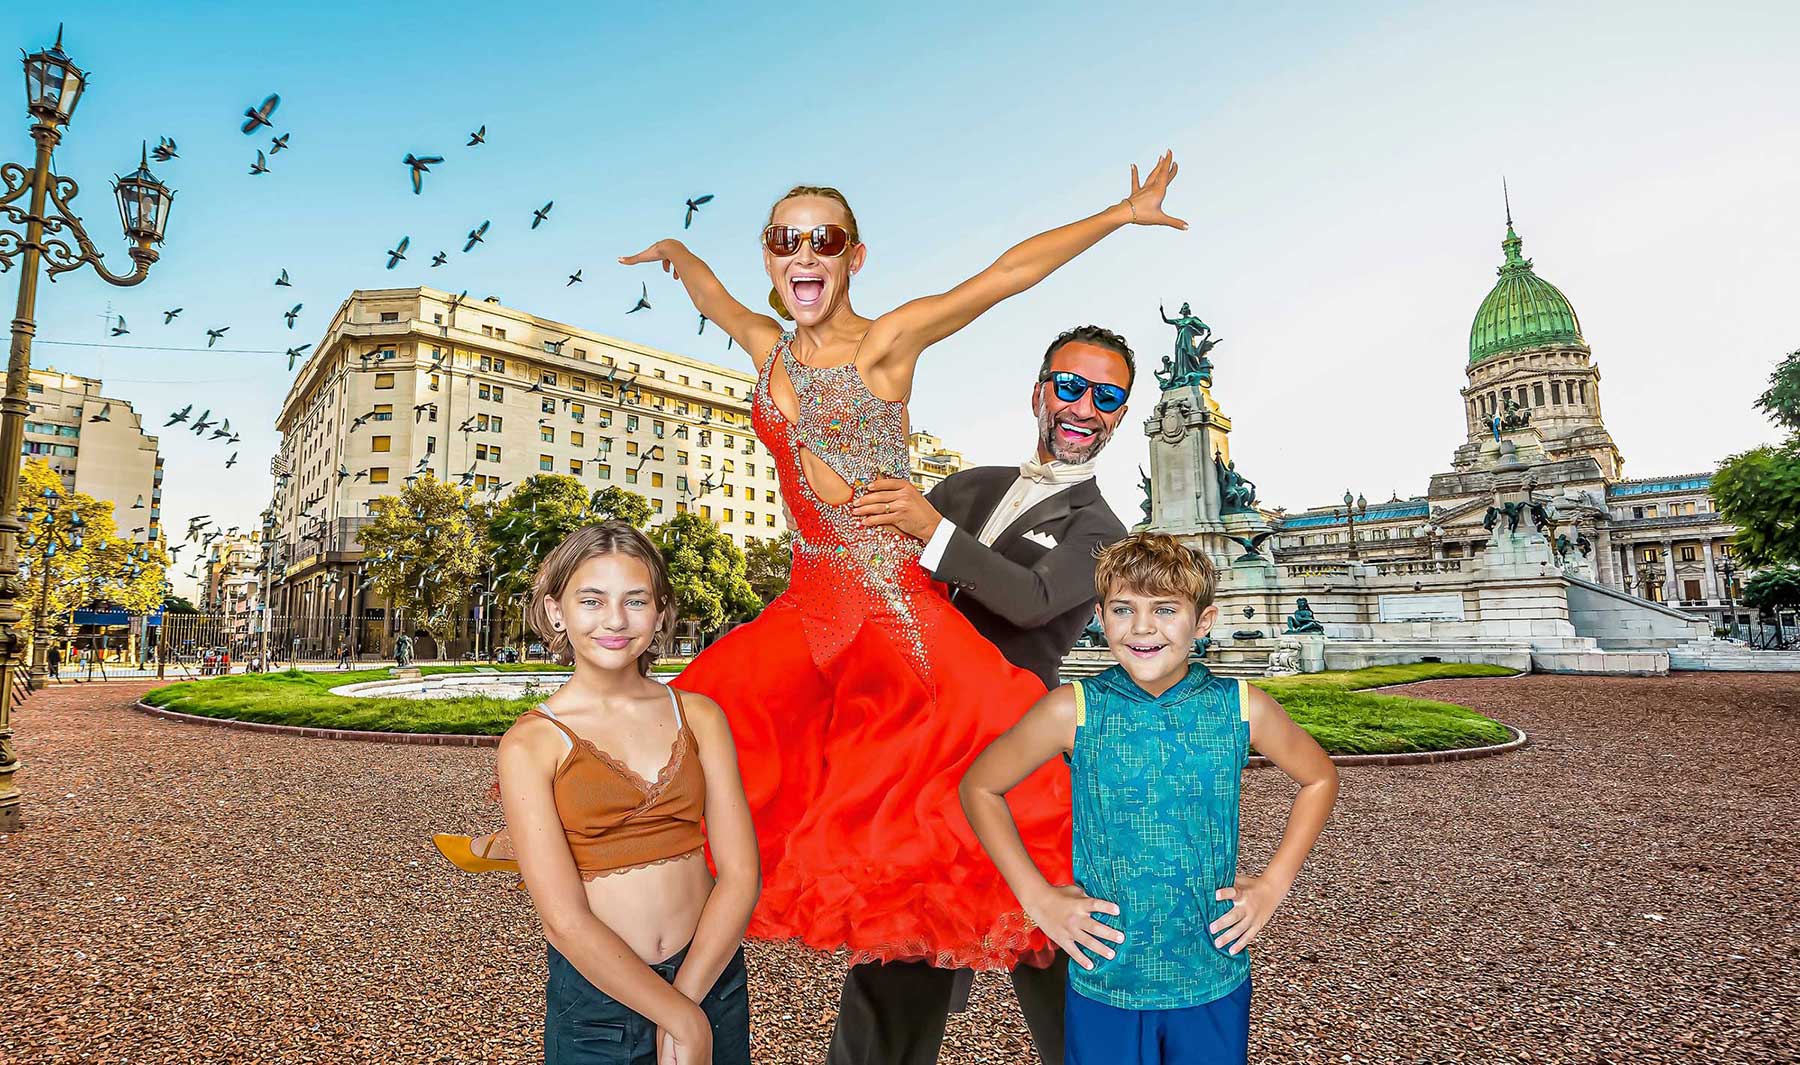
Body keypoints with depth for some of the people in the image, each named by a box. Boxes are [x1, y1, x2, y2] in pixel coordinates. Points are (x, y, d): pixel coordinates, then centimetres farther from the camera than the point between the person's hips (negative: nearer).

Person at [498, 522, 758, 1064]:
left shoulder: (699, 715, -3)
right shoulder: (531, 743, -10)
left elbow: (740, 874, -7)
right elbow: (565, 919, -14)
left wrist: (687, 996, -15)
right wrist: (683, 1019, -14)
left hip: (712, 975, 2)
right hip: (595, 997, -2)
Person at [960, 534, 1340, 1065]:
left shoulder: (1241, 708, -8)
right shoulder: (1072, 711, -13)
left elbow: (1320, 778, 10)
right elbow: (979, 786, -2)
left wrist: (1273, 883, 3)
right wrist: (1038, 897, -6)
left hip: (1215, 983, 2)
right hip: (1103, 985, -1)